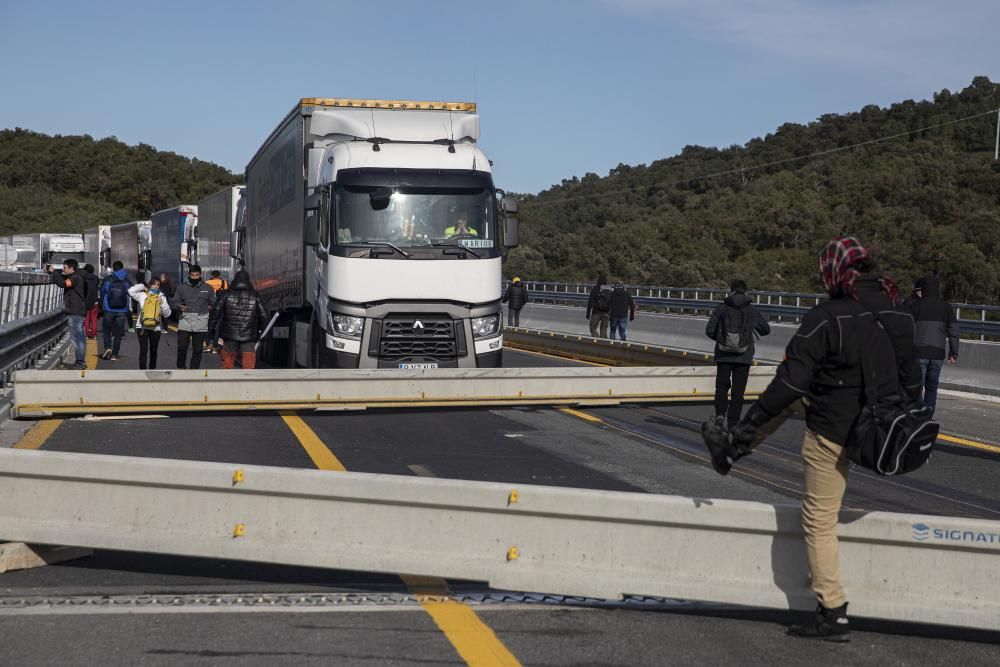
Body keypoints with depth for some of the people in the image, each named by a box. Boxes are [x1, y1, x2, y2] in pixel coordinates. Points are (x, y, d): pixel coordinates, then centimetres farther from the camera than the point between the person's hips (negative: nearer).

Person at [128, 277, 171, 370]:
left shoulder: (162, 297, 8)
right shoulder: (142, 295, 4)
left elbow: (167, 314, 3)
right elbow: (131, 291, -10)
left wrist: (162, 303, -11)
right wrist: (142, 287, 0)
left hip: (156, 328, 2)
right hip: (142, 327, -2)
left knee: (153, 351, 13)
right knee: (143, 350, -10)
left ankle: (152, 370, 27)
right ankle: (142, 371, -10)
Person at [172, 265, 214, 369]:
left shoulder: (207, 288, 9)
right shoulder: (182, 287, 9)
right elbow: (173, 304, 7)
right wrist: (179, 307, -14)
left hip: (201, 324, 0)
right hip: (185, 322, 0)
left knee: (197, 349, 4)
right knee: (182, 347, -7)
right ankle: (181, 367, 10)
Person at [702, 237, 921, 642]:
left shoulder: (826, 318, -18)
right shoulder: (898, 316, 1)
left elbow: (791, 380, -20)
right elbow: (911, 379, 10)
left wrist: (751, 423, -12)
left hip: (833, 433, -7)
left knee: (819, 521, 5)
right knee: (798, 395, 28)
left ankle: (833, 615, 9)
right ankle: (733, 449, 39)